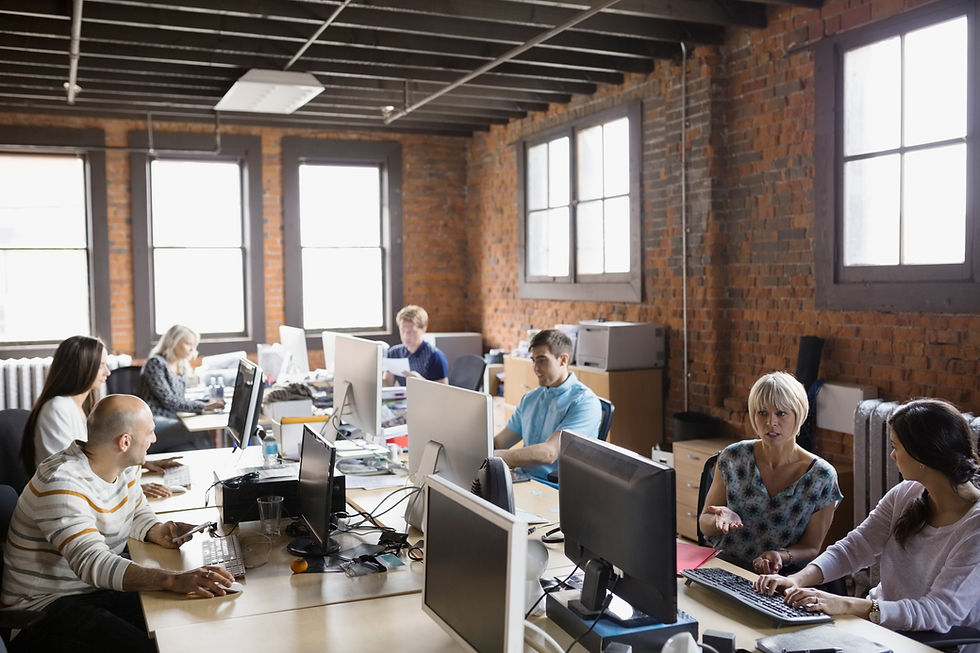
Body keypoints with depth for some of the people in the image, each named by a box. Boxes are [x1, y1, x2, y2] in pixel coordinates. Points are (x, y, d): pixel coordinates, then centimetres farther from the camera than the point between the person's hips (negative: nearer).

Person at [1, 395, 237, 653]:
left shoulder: (126, 467, 0)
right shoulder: (62, 484, -26)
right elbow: (92, 563, -36)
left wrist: (157, 532, -6)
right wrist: (173, 580, -46)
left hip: (98, 589, 8)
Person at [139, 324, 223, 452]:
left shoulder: (182, 369, 20)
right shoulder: (155, 363, -5)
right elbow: (168, 401, -13)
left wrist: (208, 402, 1)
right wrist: (203, 407, -16)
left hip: (169, 422, 7)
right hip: (153, 424, -7)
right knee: (198, 432, -29)